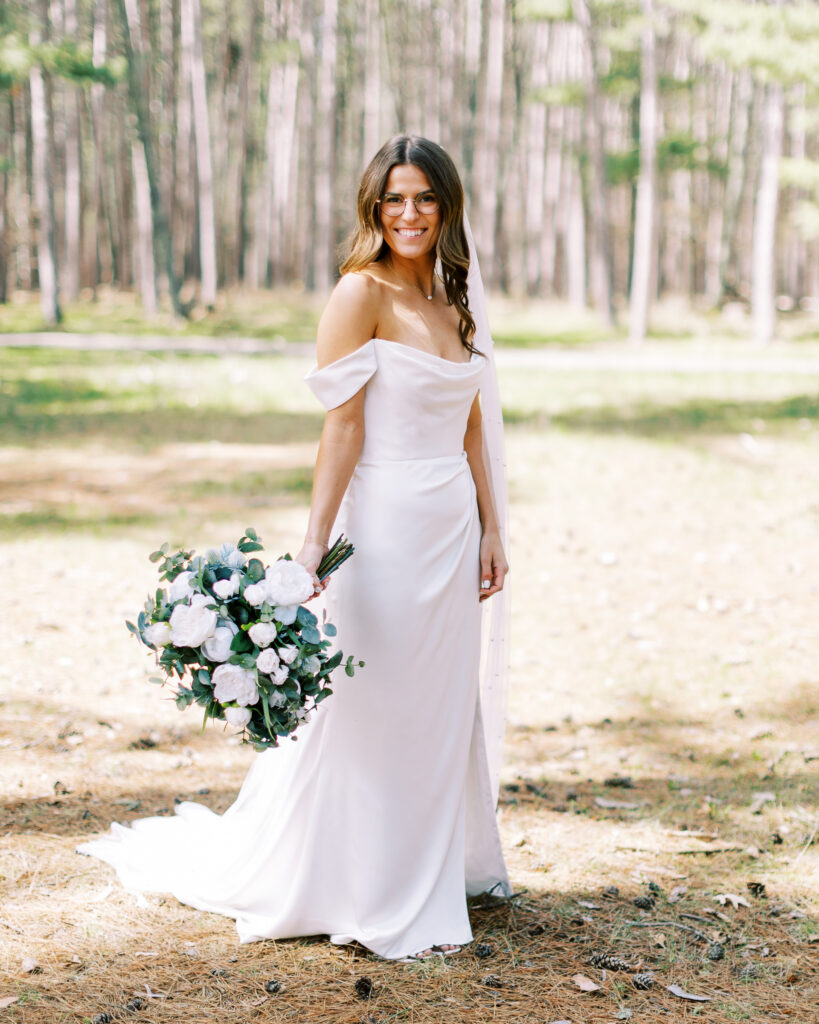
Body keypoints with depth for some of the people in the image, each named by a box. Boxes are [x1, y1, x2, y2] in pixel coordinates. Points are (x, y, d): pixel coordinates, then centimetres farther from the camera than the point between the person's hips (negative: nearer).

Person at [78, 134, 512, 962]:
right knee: (369, 713, 1)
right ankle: (368, 896, 14)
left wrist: (491, 529, 13)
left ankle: (440, 870, 29)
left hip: (450, 530, 7)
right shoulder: (361, 294, -9)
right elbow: (343, 428, -13)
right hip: (385, 527, -7)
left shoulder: (454, 300, 12)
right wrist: (316, 542, -17)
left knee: (444, 708, 15)